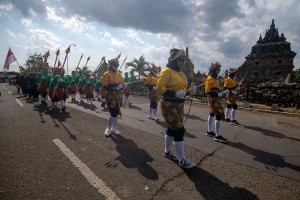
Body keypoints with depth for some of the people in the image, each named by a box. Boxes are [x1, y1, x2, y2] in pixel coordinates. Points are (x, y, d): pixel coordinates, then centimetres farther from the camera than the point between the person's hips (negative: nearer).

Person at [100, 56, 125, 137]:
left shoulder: (119, 74, 8)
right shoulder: (106, 75, -9)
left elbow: (122, 84, 10)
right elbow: (104, 86, -16)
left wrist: (120, 86, -13)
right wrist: (114, 88, -26)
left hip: (118, 96, 6)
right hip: (110, 97, -6)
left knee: (116, 113, 10)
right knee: (113, 113, -9)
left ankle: (114, 128, 25)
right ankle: (108, 129, 14)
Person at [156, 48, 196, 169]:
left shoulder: (181, 74, 14)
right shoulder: (166, 72, -14)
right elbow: (159, 88, -21)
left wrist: (190, 90, 0)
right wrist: (175, 94, -29)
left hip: (179, 105, 9)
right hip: (169, 105, -9)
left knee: (172, 129, 18)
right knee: (179, 130, -8)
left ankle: (167, 152, 35)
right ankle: (182, 160, 5)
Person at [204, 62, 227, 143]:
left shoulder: (215, 78, 15)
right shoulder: (210, 79, -15)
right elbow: (207, 92, -20)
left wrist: (220, 92, 8)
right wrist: (218, 94, -23)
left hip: (215, 98, 11)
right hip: (213, 99, -11)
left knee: (212, 114, 16)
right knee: (219, 115, -12)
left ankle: (209, 131, 28)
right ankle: (217, 136, -9)